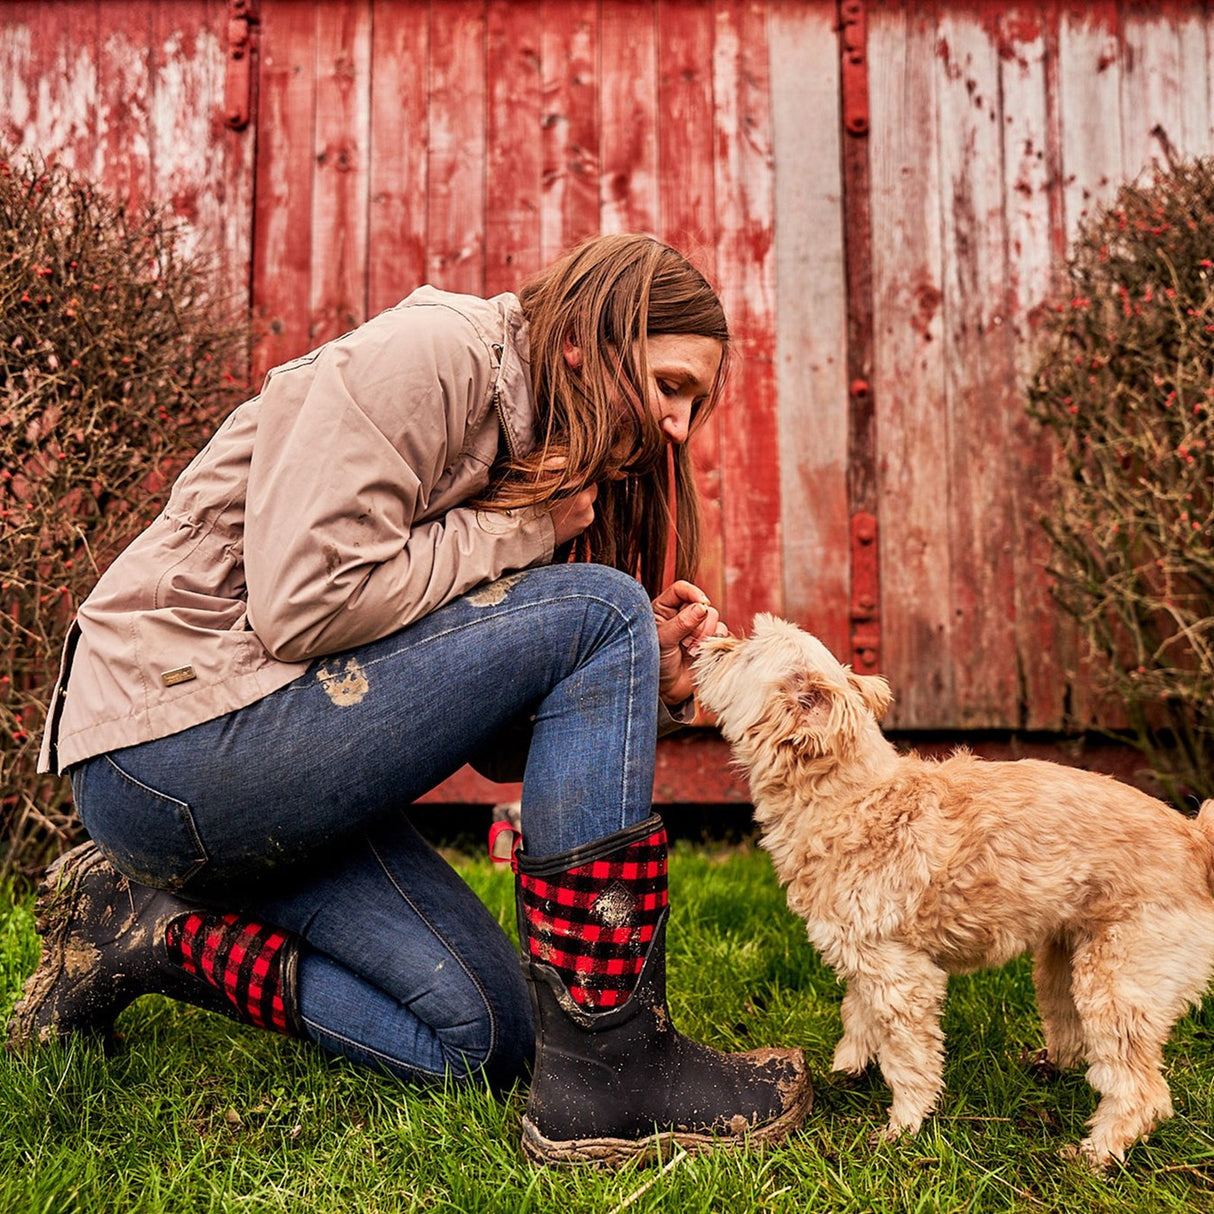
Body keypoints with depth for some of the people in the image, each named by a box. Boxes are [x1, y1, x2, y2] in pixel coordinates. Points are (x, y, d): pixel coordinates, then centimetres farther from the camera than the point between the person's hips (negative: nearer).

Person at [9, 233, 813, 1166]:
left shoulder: (534, 452, 14)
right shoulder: (424, 355, -12)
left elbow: (500, 743, 8)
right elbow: (306, 607, -24)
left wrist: (648, 685, -9)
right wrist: (519, 528, -14)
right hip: (177, 732, -9)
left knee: (483, 1041, 2)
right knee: (599, 613, -20)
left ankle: (156, 930, 12)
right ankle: (606, 1069, -17)